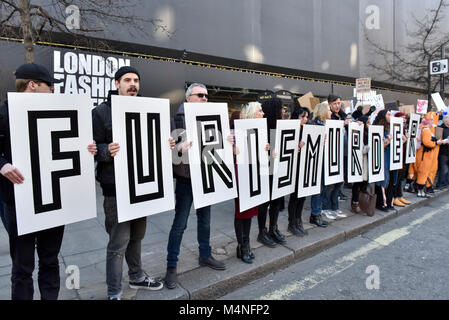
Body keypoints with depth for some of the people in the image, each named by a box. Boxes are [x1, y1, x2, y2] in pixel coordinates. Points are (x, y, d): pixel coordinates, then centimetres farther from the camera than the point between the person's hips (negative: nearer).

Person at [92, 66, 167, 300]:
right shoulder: (102, 112, -5)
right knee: (119, 242, 1)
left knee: (137, 235, 20)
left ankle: (137, 277, 40)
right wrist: (107, 151, -29)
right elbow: (93, 147, -9)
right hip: (116, 188, -6)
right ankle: (114, 293, 20)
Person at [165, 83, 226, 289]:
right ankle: (171, 266, 18)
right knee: (180, 223, 2)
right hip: (186, 178, -5)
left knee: (204, 219, 17)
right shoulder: (178, 120, -5)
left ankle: (205, 256, 36)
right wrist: (179, 148, -33)